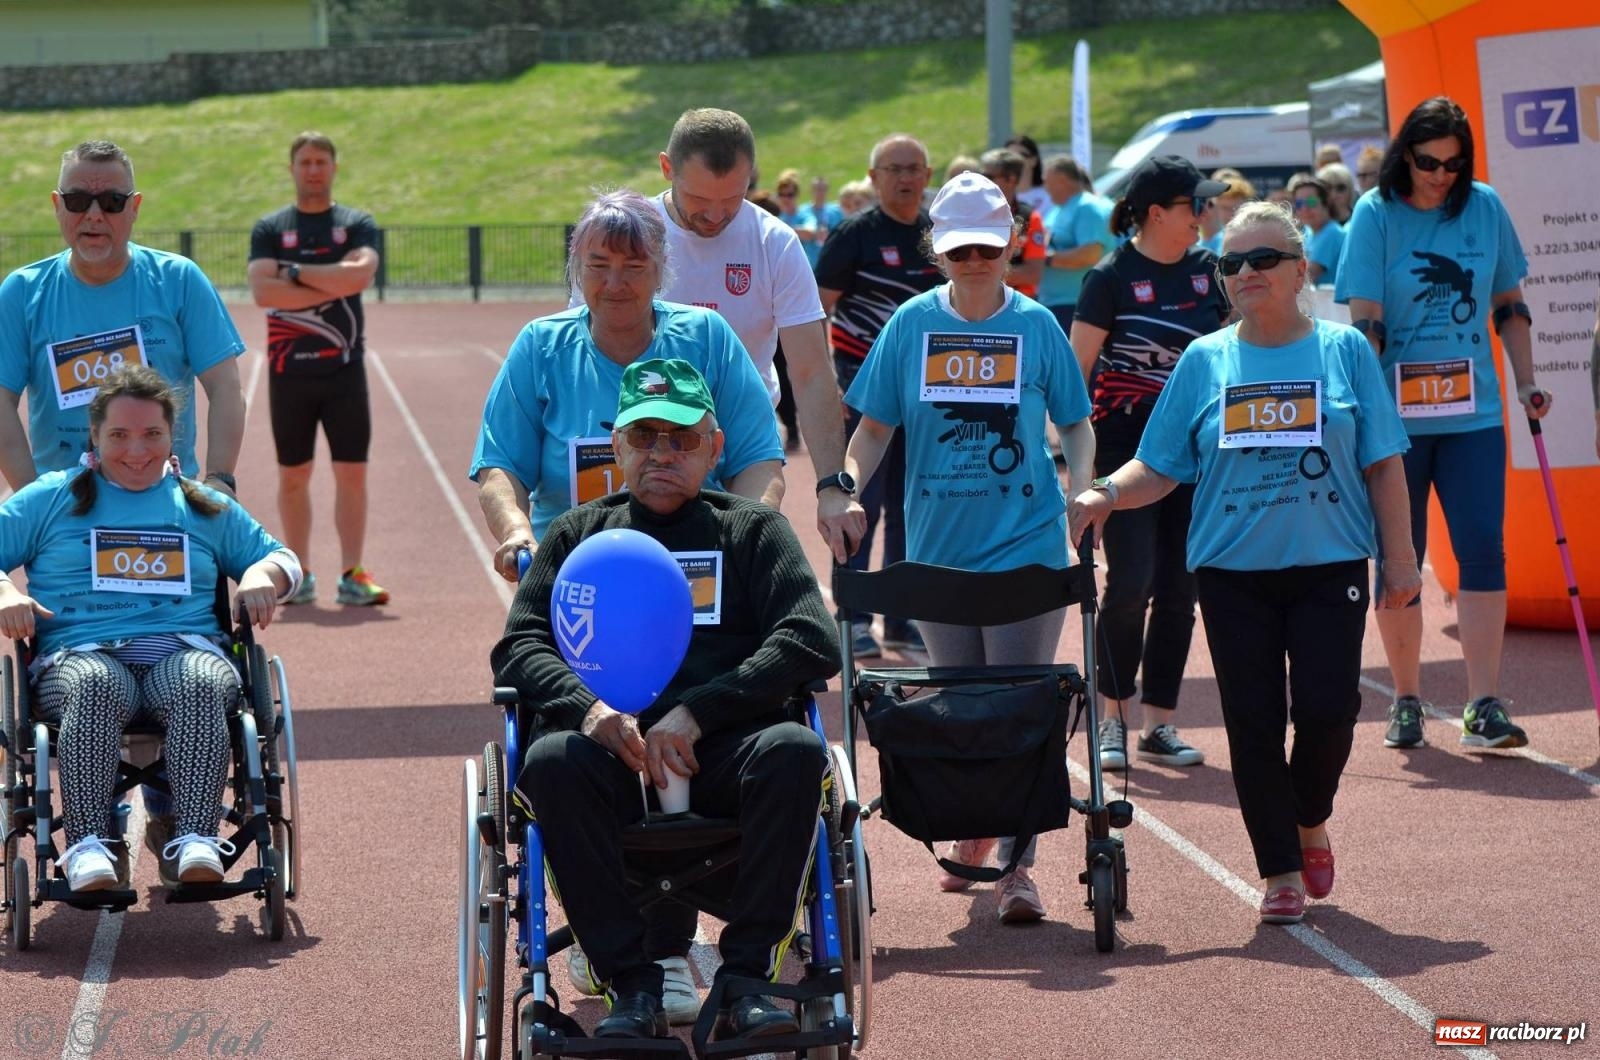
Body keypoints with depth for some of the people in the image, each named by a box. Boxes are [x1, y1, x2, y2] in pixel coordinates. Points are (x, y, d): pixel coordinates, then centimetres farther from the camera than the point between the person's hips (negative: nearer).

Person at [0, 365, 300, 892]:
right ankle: (86, 848, -51)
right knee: (94, 689, -41)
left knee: (200, 686, -38)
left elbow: (281, 557, 32)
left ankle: (197, 843, -50)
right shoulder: (50, 499, 23)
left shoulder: (206, 507, 29)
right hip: (80, 654, -1)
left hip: (185, 649, 1)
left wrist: (261, 577, 8)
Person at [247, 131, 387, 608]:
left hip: (344, 369, 0)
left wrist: (296, 272, -12)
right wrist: (332, 287, -13)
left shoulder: (358, 224, 5)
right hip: (288, 371, 0)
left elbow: (360, 274, -15)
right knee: (293, 476, 6)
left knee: (352, 473, -2)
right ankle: (299, 576, 12)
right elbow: (262, 291, -11)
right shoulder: (270, 228, 5)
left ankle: (352, 575, -1)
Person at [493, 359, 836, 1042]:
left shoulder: (752, 531, 18)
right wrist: (586, 707, -12)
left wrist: (695, 713, -11)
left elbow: (814, 643, 3)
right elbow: (517, 650, 12)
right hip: (609, 750, 1)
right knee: (552, 762, -33)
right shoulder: (579, 535, 23)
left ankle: (745, 976, -25)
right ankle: (632, 983, -26)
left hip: (724, 753, 0)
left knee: (795, 749, -33)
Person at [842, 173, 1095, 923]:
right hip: (938, 549, 2)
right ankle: (972, 833, 33)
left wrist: (1082, 490, -8)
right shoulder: (912, 325, 2)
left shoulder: (1036, 326, -1)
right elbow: (873, 428, 6)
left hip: (1026, 547, -2)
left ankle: (1016, 863, 0)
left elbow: (1076, 423, 8)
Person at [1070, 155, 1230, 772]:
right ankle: (1112, 718, 5)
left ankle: (1160, 724, 13)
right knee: (1130, 581, -10)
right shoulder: (1112, 276, -6)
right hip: (1127, 447, -5)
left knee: (1180, 589, 5)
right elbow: (1078, 367, -6)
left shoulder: (1208, 271, 9)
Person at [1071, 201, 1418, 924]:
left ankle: (1310, 823, 23)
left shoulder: (1344, 350, 3)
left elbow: (1383, 464, 4)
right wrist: (1105, 496, -13)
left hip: (1328, 566, -1)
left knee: (1326, 709, -7)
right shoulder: (1204, 361, 6)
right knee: (1253, 723, 1)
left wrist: (1399, 558, -1)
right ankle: (1280, 872, 12)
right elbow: (1160, 468, 6)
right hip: (1233, 571, 1)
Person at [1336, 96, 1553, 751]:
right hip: (1397, 416, -2)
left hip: (1473, 414, 2)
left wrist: (1525, 382, 11)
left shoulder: (1485, 207, 4)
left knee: (1483, 550, -6)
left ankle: (1484, 707, -5)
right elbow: (1365, 320, -8)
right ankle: (1406, 702, 18)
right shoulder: (1375, 214, -5)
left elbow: (1508, 302, 14)